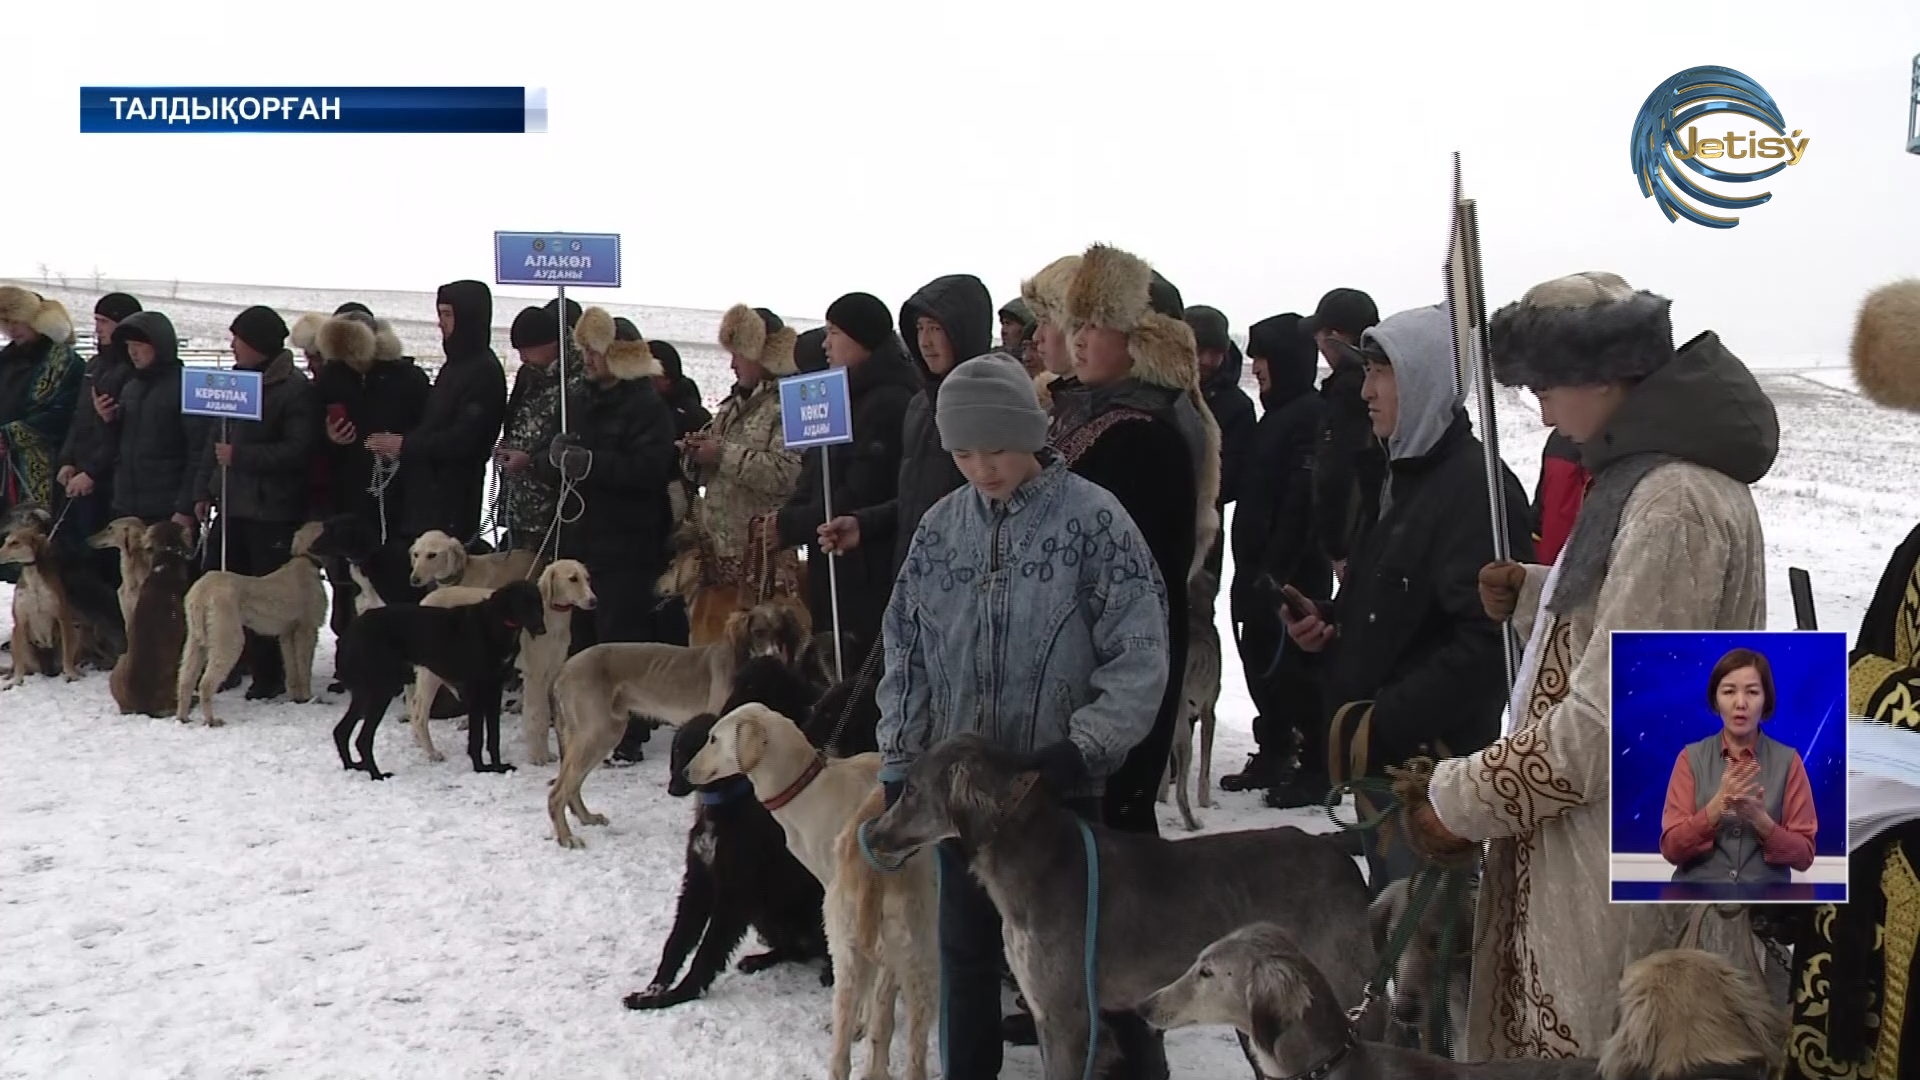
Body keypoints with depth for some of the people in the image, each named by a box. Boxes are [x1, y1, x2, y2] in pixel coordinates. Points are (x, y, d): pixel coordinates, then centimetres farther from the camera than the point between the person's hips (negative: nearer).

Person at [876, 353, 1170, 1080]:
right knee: (965, 948, 16)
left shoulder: (1093, 518, -9)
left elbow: (1139, 657, -12)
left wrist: (1082, 749, -19)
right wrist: (899, 763, 6)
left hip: (1060, 785, -4)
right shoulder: (940, 526, 4)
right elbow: (906, 652, 10)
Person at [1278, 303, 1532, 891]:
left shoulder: (1477, 486, -15)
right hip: (1378, 759, 10)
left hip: (1430, 761, -10)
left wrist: (1381, 725, -23)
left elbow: (1487, 640, -23)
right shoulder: (1407, 475, 15)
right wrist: (1326, 620, 6)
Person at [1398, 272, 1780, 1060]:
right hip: (1601, 837, 9)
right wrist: (1535, 595, 6)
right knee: (1551, 1032, 17)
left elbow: (1608, 715, -24)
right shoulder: (1656, 471, 10)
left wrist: (1461, 800, -16)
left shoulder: (1674, 502, -22)